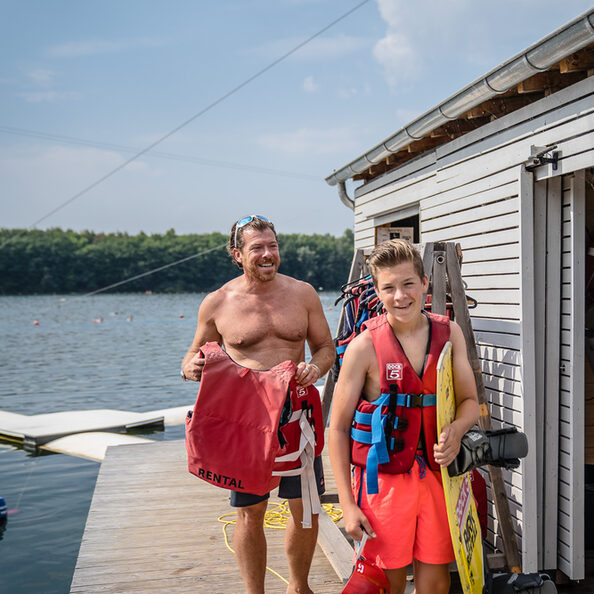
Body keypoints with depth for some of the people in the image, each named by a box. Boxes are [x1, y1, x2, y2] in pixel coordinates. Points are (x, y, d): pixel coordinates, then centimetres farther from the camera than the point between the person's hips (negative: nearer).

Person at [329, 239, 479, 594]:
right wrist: (348, 504, -10)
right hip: (384, 478, -3)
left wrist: (456, 430, -16)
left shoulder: (449, 334, 2)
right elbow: (338, 428, -6)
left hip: (439, 474, 3)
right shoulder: (365, 347, -10)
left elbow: (470, 401, 9)